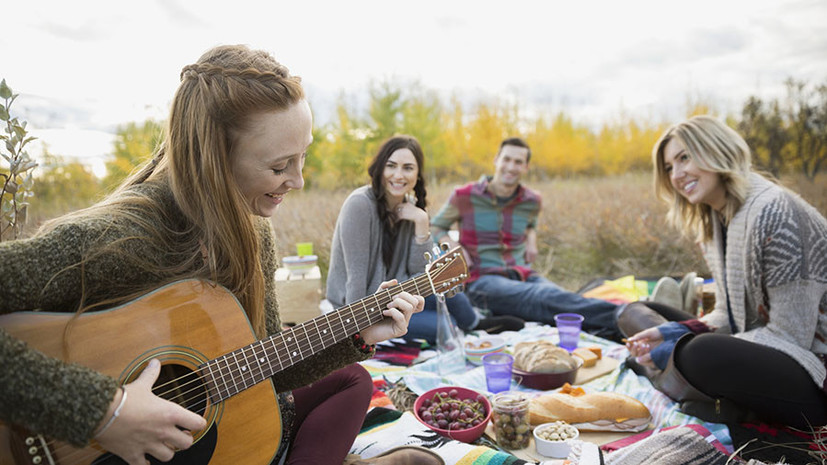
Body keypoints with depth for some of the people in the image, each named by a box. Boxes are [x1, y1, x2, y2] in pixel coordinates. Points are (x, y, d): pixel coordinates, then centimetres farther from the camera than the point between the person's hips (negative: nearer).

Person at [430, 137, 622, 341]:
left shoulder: (532, 201, 10)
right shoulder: (464, 196, -1)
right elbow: (435, 227, 13)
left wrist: (531, 241, 10)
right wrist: (454, 247, -8)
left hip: (522, 275, 4)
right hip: (482, 279, -4)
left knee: (557, 295, -35)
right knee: (544, 297, -37)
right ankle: (616, 316, -60)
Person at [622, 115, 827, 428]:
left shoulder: (772, 212, -20)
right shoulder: (713, 221, 6)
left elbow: (790, 337, -21)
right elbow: (729, 314, 9)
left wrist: (674, 352, -22)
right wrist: (671, 333, -10)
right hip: (763, 354, 9)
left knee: (700, 355, -38)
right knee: (634, 314, 6)